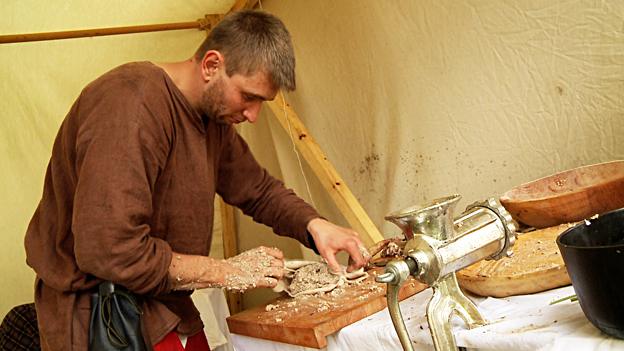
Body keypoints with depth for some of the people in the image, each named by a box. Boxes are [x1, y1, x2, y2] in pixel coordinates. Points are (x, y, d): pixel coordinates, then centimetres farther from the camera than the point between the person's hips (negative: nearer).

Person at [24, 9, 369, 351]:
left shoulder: (213, 113, 5)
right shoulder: (133, 104, -26)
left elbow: (259, 189, 16)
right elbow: (108, 249, -31)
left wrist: (313, 224, -5)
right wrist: (225, 271, -21)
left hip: (163, 306, 9)